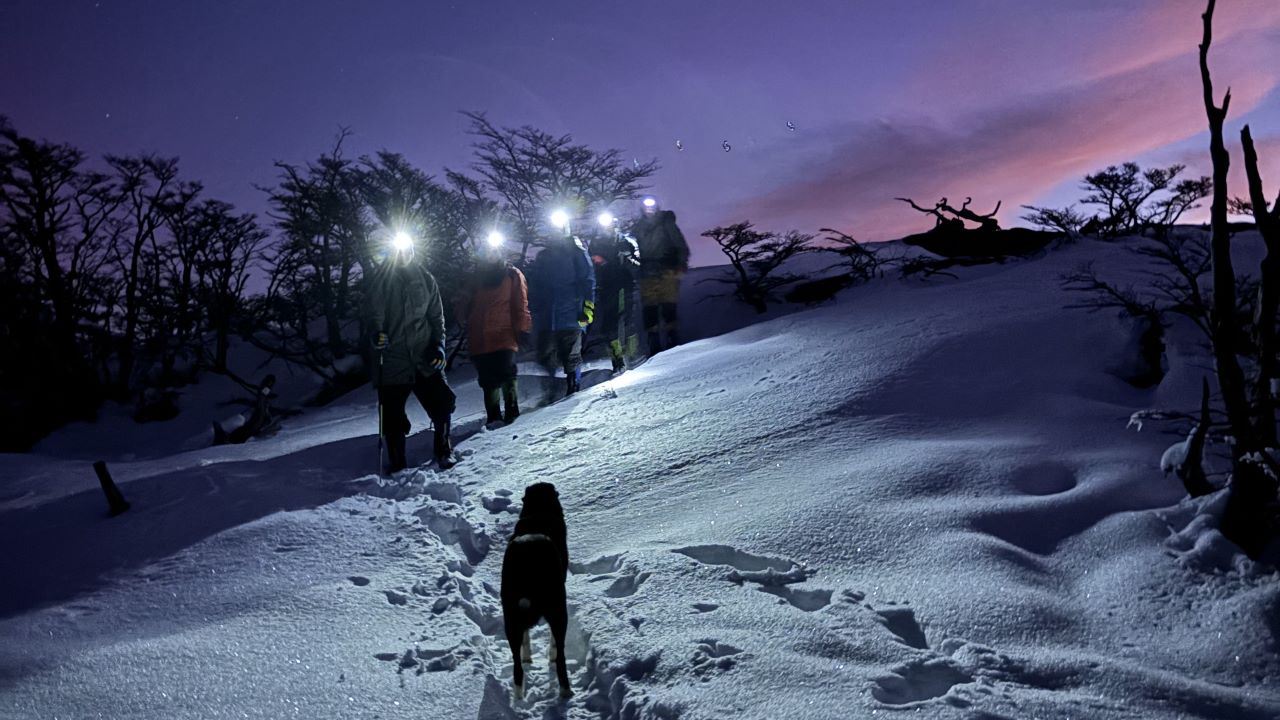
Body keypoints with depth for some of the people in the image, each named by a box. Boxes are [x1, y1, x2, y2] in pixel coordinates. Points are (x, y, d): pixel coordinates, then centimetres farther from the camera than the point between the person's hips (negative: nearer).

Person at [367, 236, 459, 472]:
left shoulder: (424, 279, 8)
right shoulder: (380, 280, 2)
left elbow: (436, 315, 10)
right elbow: (375, 313, -7)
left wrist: (438, 345, -2)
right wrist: (377, 333, -28)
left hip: (424, 356, 1)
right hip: (391, 358, -1)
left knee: (442, 402, -4)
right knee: (392, 412, 3)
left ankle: (444, 449, 17)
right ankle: (396, 461, 19)